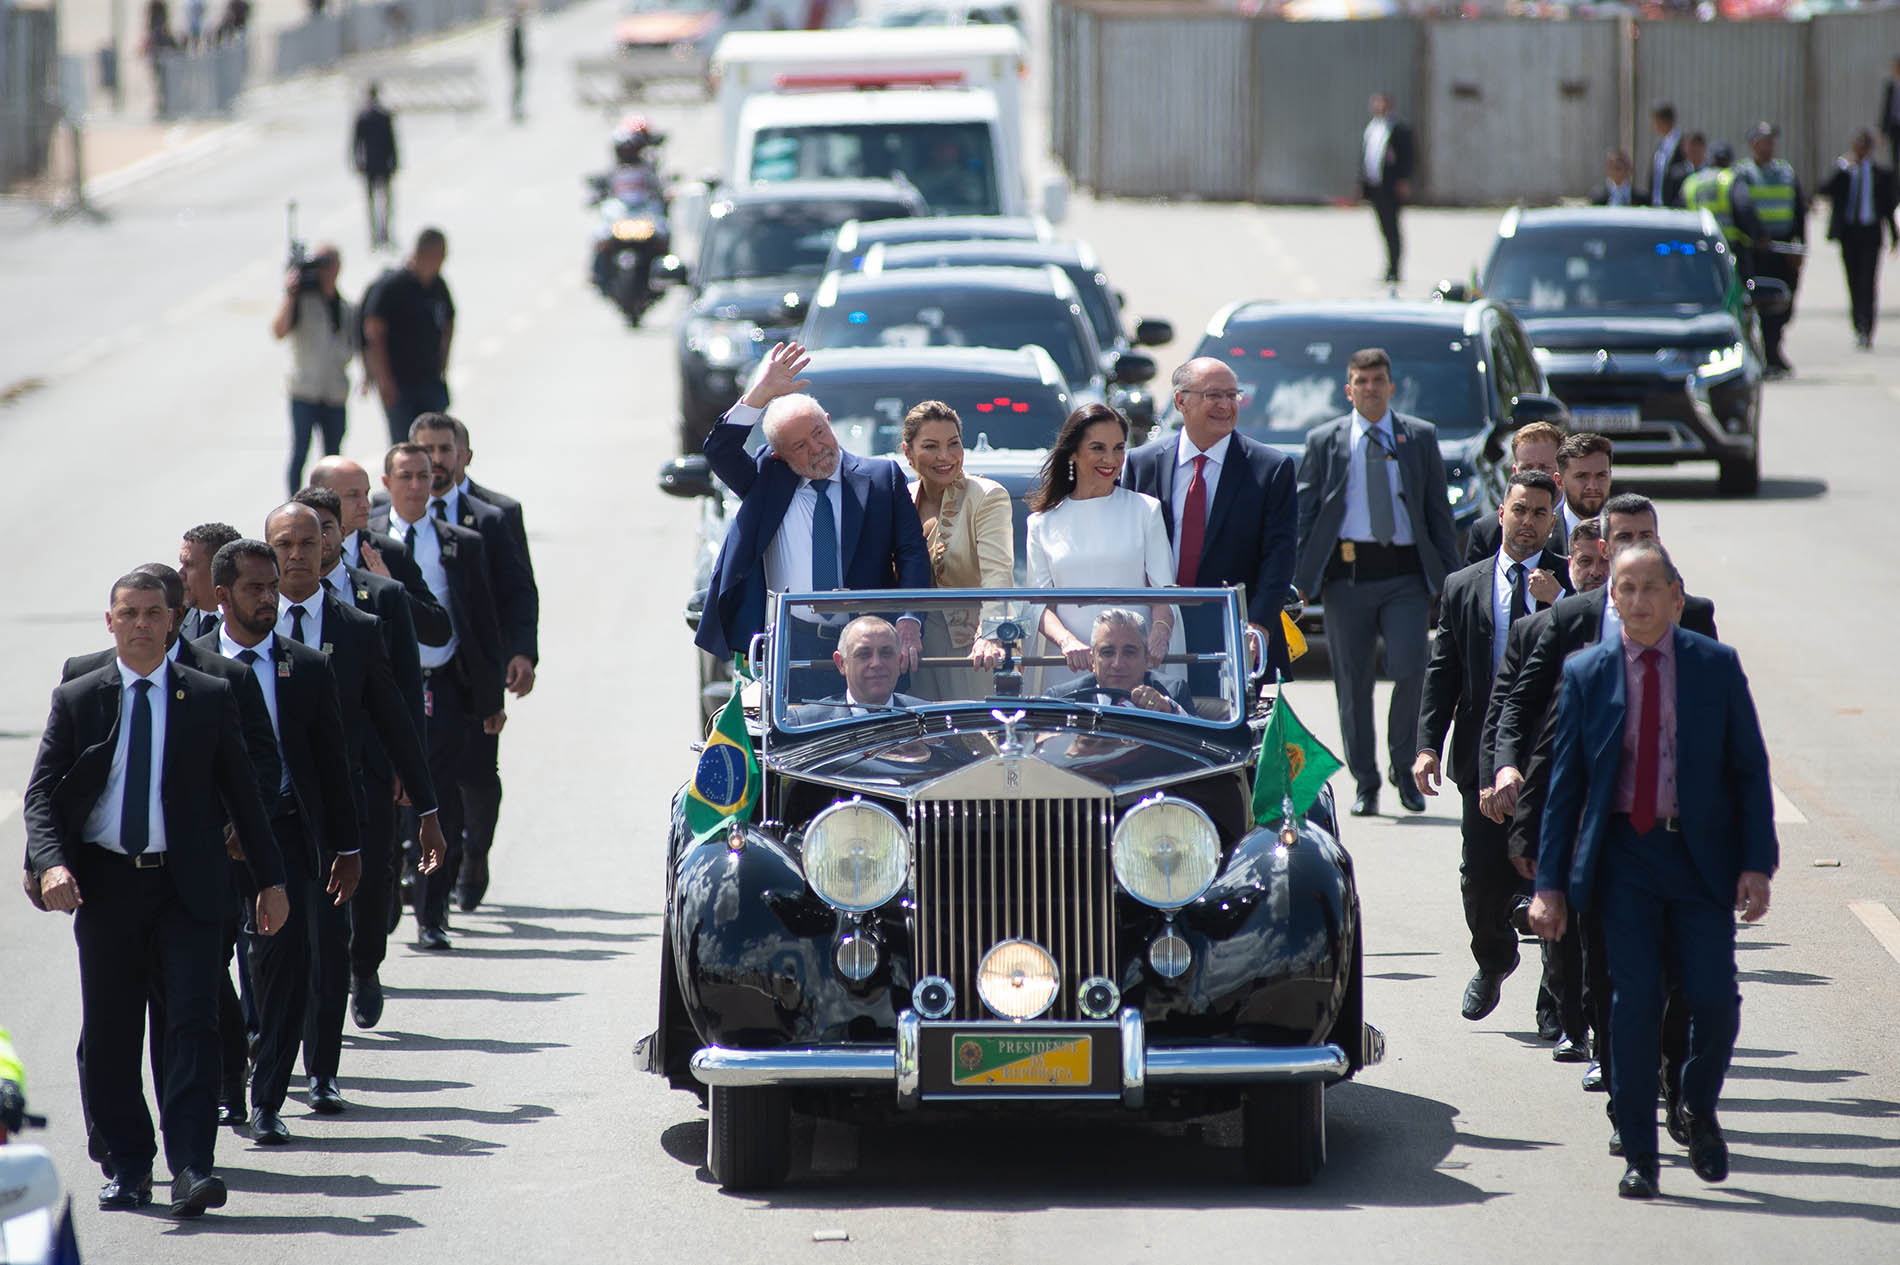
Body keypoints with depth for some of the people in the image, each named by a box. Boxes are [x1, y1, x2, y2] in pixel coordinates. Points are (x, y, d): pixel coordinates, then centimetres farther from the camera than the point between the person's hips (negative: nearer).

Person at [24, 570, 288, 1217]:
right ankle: (127, 1166, 17)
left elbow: (241, 792, 10)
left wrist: (269, 880, 8)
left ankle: (191, 1166, -14)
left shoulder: (210, 697, 6)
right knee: (110, 1035, 5)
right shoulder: (76, 701, 6)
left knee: (193, 1020, -11)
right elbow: (42, 794, 2)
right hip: (104, 885, 1)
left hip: (184, 885, -1)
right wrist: (51, 864, -16)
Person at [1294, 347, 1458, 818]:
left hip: (1405, 574, 0)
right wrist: (1300, 577, -1)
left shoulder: (1421, 437, 11)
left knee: (1409, 670, -12)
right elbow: (1304, 511, 8)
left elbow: (1439, 510, 12)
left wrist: (1449, 574, 5)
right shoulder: (1324, 441, 9)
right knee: (1353, 685, 2)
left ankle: (1404, 765, 8)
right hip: (1346, 572, 0)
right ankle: (1365, 783, 12)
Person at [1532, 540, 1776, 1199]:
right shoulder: (1585, 674, 3)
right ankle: (1638, 1154, 4)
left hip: (1702, 852, 0)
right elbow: (1564, 783, 6)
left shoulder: (1717, 666, 2)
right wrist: (1551, 882, 1)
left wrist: (1757, 864, -5)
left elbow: (1750, 769, 4)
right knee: (1634, 1000, -5)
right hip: (1624, 854, 0)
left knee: (1714, 997, -7)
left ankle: (1700, 1109, 22)